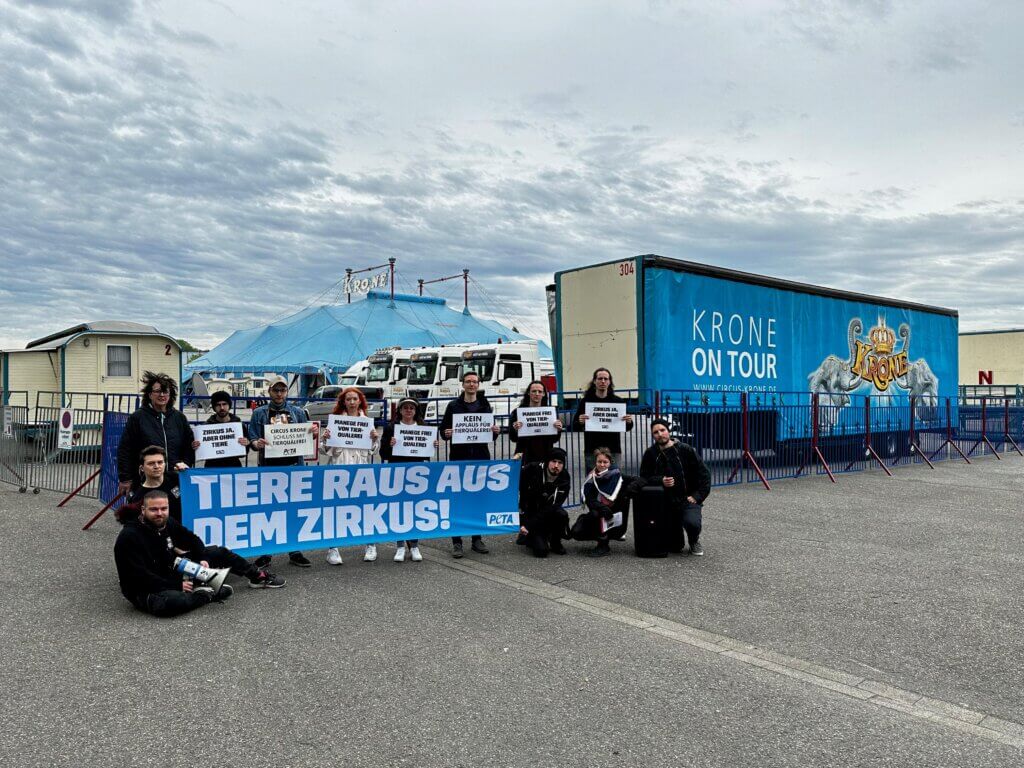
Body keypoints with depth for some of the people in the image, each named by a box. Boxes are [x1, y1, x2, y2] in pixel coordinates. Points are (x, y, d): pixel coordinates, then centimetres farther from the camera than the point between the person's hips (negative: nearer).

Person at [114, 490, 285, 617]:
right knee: (174, 601, -43)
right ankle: (207, 595, -13)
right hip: (145, 591, -8)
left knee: (219, 553, 10)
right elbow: (140, 578, -29)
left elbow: (192, 540, 14)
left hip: (172, 575, 8)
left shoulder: (167, 524, -3)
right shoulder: (129, 537, -25)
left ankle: (257, 577, 24)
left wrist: (202, 558, -6)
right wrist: (177, 586, -27)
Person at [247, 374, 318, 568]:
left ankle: (295, 552, 14)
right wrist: (256, 444, -20)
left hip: (294, 467, 1)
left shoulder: (297, 412, 11)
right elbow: (252, 440, 2)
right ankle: (265, 553, 13)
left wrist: (314, 434, -7)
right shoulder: (259, 413, 7)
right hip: (269, 467, -1)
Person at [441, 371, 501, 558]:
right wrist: (447, 434, -17)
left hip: (481, 457, 2)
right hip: (459, 457, -2)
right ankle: (457, 541, 5)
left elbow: (491, 436, 14)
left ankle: (477, 539, 17)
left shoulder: (485, 405, 11)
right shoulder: (453, 406, 4)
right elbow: (443, 429, 5)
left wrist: (496, 431, -8)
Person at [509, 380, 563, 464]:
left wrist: (558, 429, -9)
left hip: (545, 457, 1)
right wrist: (515, 429, -16)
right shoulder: (518, 412, 3)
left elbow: (554, 440, 9)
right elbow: (512, 438, 3)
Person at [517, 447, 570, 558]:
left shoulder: (564, 479, -12)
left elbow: (552, 507, -18)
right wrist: (521, 523, -13)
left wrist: (527, 526, -23)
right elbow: (519, 496, -9)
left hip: (547, 515, 3)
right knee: (541, 551, -22)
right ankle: (529, 537, 13)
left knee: (562, 514, -32)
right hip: (529, 514, -2)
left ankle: (555, 544, -4)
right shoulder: (531, 470, -15)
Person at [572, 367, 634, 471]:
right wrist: (580, 422, -18)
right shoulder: (585, 401, 4)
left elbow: (626, 428, 11)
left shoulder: (617, 401, 7)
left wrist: (629, 422, -11)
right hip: (592, 450, -1)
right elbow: (575, 426, 4)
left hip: (613, 450, 1)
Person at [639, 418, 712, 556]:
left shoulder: (685, 450, -3)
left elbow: (704, 474, -1)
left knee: (692, 523, -30)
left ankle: (694, 541, 9)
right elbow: (644, 477, 6)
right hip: (665, 501, 3)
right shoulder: (650, 453, 4)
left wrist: (697, 496, -9)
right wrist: (660, 480, -13)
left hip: (687, 499, -3)